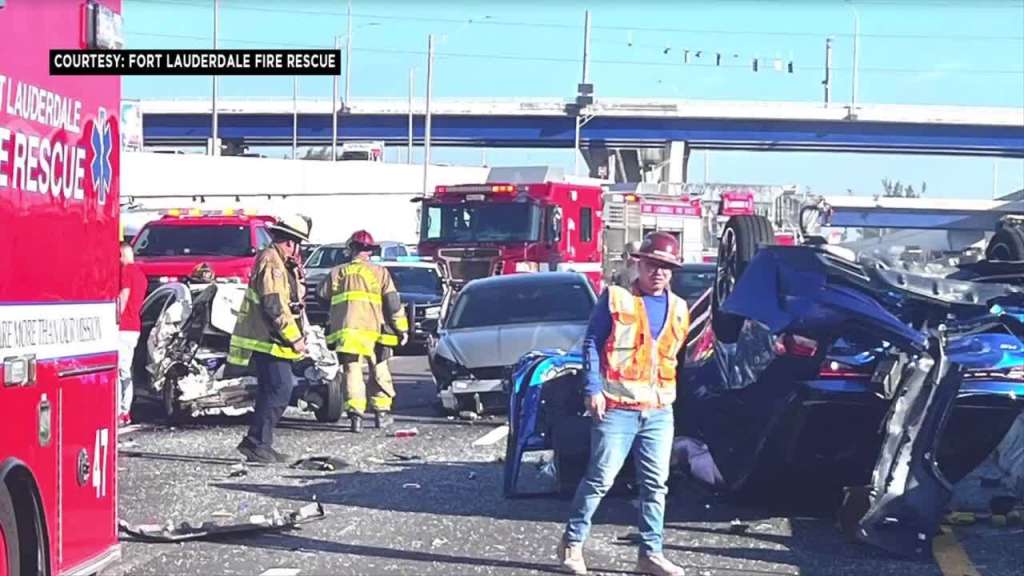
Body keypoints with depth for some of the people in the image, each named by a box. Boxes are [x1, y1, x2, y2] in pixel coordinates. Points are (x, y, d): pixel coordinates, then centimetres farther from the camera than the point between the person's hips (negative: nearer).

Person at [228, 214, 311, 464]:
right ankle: (256, 442, -11)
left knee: (275, 392, 12)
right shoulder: (271, 263, -15)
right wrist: (294, 338, -16)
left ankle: (261, 445, 17)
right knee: (279, 391, -13)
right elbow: (274, 307, -21)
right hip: (268, 341, -11)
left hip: (273, 342, 11)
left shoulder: (280, 263, 19)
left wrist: (297, 336, 18)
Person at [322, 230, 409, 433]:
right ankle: (381, 411, 16)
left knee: (352, 371, 0)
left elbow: (324, 299, 15)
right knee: (379, 371, 14)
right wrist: (402, 328, 6)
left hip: (345, 331, 1)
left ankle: (355, 414, -12)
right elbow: (393, 303, 2)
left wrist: (329, 328, 24)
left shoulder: (337, 273, 13)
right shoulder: (379, 272, 6)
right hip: (373, 329, -1)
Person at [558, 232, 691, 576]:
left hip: (659, 410, 5)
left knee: (655, 484, 6)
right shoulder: (615, 299, -2)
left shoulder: (678, 309, 13)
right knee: (600, 478, -4)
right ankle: (572, 542, 9)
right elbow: (592, 343, -4)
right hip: (617, 407, -5)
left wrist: (668, 394, 15)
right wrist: (594, 389, -13)